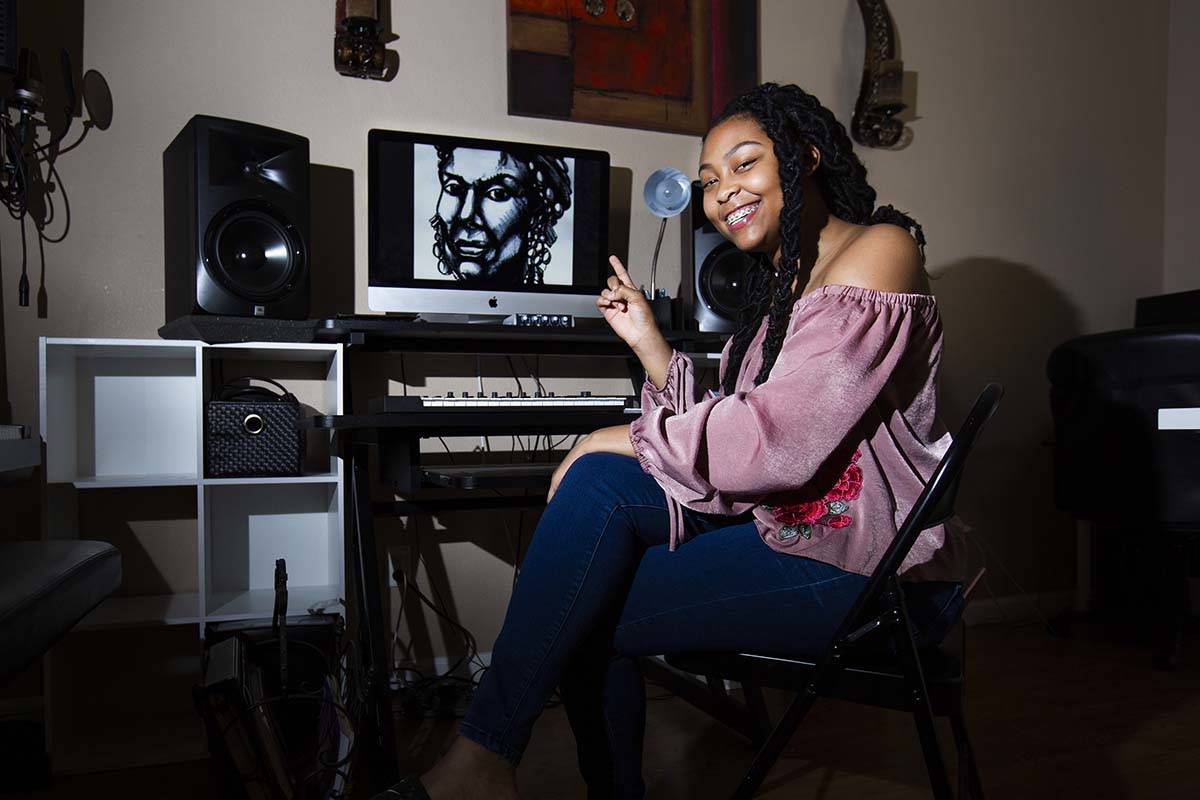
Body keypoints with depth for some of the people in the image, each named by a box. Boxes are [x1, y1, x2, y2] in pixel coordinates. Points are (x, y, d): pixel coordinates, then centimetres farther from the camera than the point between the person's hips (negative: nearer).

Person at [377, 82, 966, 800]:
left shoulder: (879, 249, -9)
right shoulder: (784, 283, 19)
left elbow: (777, 439, -22)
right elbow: (725, 438, 10)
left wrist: (629, 438, -11)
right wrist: (649, 343, 4)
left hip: (875, 569, -8)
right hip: (792, 519, 8)